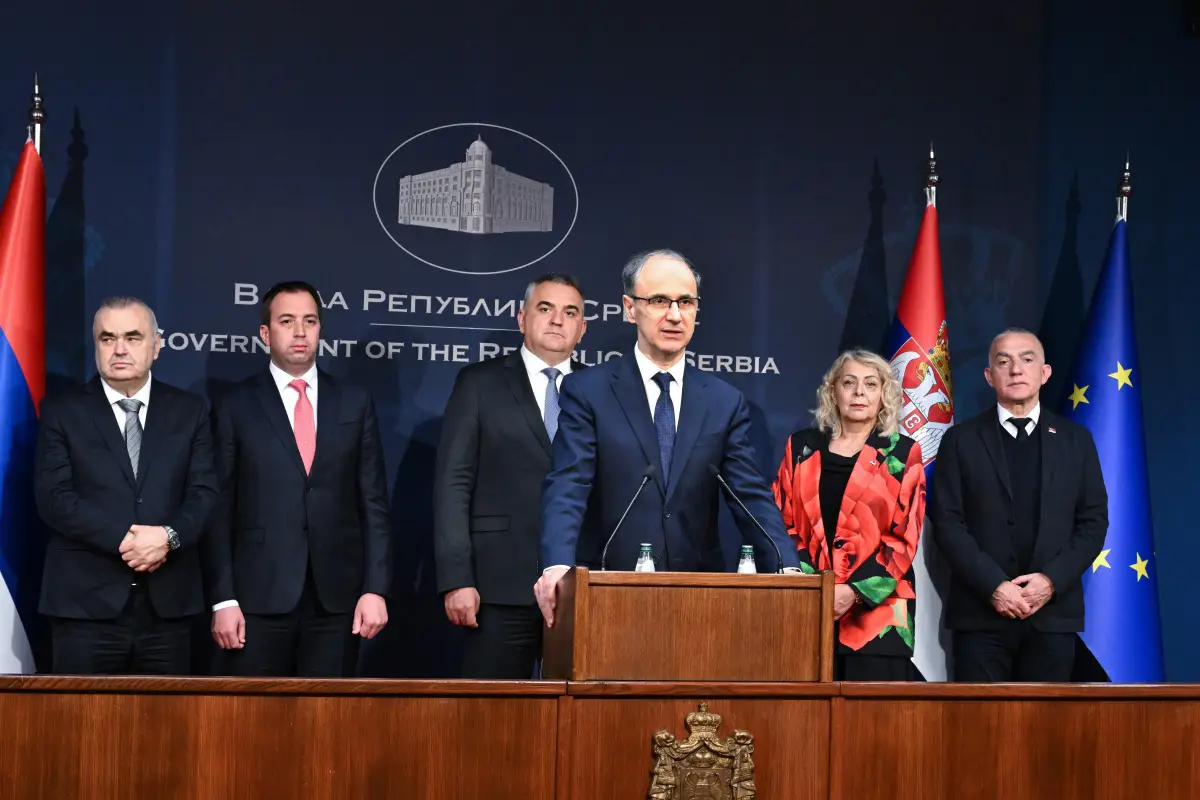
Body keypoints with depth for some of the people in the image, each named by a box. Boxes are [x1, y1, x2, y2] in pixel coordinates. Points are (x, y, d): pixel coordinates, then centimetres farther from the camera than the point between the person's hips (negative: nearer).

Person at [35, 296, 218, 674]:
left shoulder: (189, 410, 11)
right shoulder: (62, 412, 5)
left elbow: (205, 493, 4)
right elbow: (54, 497, -5)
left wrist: (169, 536, -16)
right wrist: (124, 539, -16)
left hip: (168, 603, 2)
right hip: (87, 603, -2)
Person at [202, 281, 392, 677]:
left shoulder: (355, 403, 10)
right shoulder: (234, 407, 4)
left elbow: (374, 504, 8)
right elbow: (218, 511, 1)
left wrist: (375, 588, -1)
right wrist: (223, 599, -6)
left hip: (337, 597, 2)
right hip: (259, 598, -1)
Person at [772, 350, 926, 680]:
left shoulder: (903, 454, 6)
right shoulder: (802, 447, 12)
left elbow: (904, 538, -1)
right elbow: (781, 524, 8)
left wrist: (855, 591, -13)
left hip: (877, 610, -2)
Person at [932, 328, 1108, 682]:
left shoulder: (1076, 439, 11)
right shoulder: (961, 440, 6)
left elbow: (1094, 520, 7)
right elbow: (948, 522, -1)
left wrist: (1052, 580, -8)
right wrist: (993, 586, -13)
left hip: (1053, 611, 2)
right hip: (980, 612, -1)